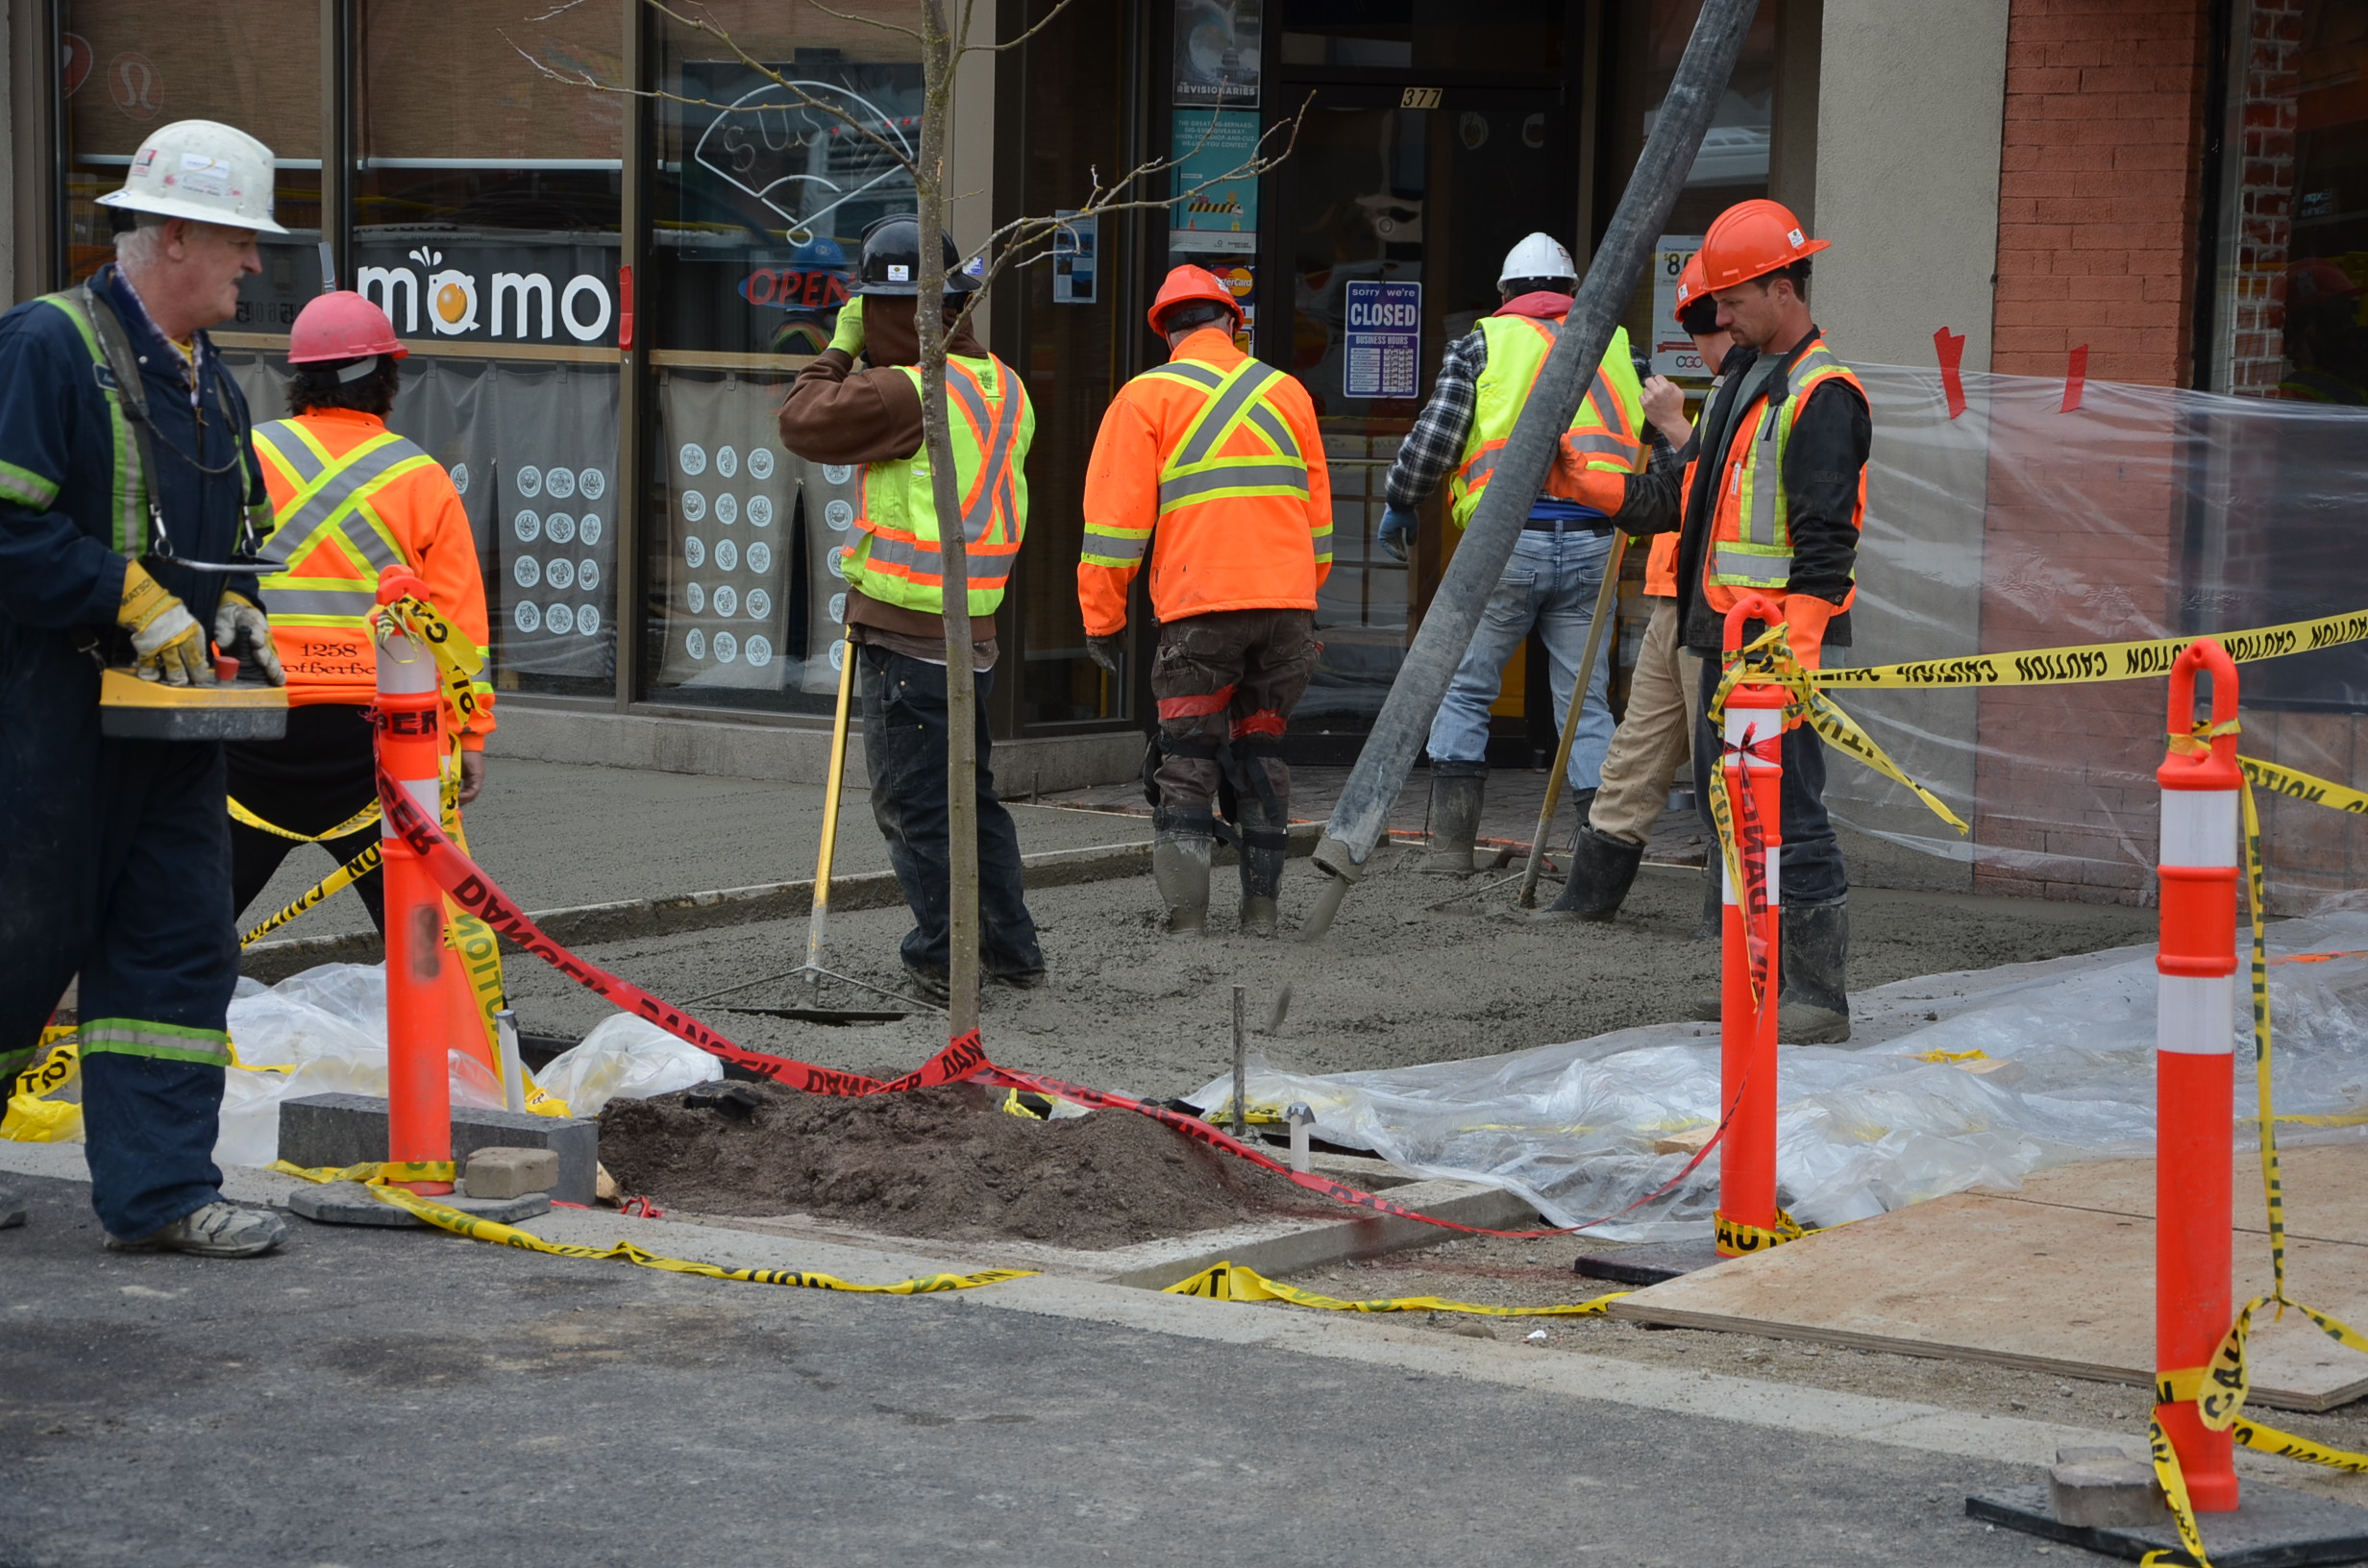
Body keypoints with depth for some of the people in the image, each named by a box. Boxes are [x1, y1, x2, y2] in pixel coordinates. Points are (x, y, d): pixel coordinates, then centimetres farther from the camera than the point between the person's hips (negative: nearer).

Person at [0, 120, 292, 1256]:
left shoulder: (208, 379, 16)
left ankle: (159, 1191, 6)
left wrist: (232, 606, 6)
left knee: (181, 945, 3)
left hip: (172, 716, 8)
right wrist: (138, 602, -18)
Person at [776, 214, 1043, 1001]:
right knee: (972, 789, 17)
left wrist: (838, 350, 5)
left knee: (913, 797, 0)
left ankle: (944, 958, 2)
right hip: (976, 632, 8)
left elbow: (803, 422, -7)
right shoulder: (1003, 387, 9)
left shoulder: (904, 391, -18)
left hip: (907, 633, -8)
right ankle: (1011, 948, 22)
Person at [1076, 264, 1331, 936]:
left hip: (1200, 608, -3)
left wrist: (1102, 618, 5)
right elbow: (1317, 511, 19)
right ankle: (1261, 906, 11)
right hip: (1287, 604, 4)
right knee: (1261, 752, 14)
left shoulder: (1147, 396, 2)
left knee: (1188, 756, 3)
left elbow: (1117, 517, -1)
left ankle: (1186, 912, -5)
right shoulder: (1286, 392, 15)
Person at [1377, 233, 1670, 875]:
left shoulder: (1482, 345, 6)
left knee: (1465, 689, 8)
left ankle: (1452, 843, 5)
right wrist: (1658, 514, 20)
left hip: (1508, 539, -3)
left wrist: (1399, 506, 11)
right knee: (1586, 702, 8)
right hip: (1590, 544, 3)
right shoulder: (1614, 346, 15)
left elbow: (1434, 435, -2)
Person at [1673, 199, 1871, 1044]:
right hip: (1725, 633, 10)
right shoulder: (1743, 377, 16)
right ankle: (1766, 980, 24)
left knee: (1791, 813, -8)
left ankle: (1821, 1000, -3)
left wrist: (1792, 656, -24)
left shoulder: (1821, 396, -14)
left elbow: (1824, 541, -20)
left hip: (1780, 636, -10)